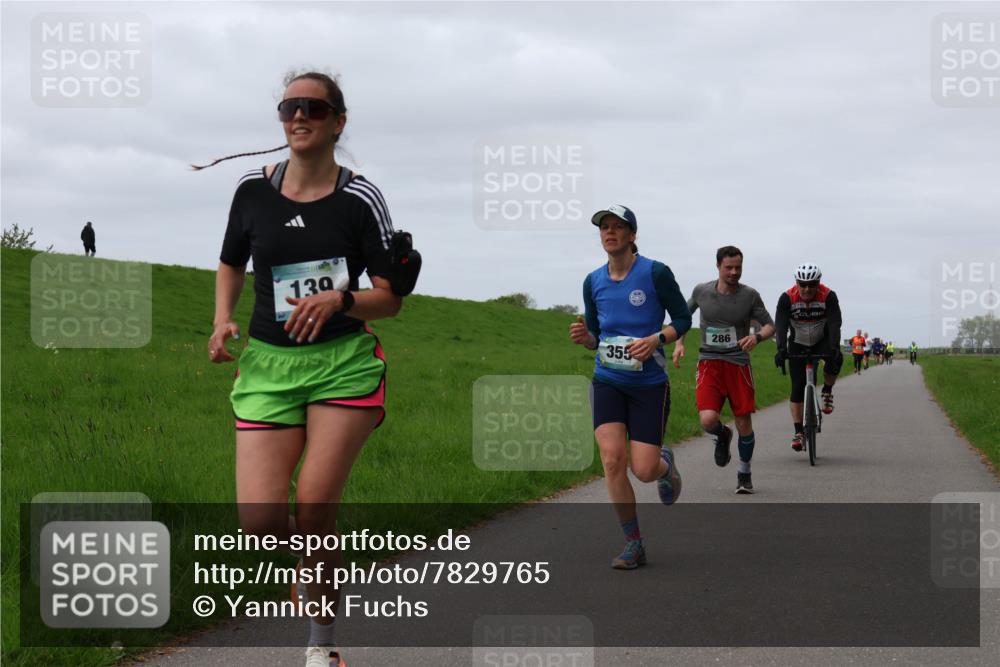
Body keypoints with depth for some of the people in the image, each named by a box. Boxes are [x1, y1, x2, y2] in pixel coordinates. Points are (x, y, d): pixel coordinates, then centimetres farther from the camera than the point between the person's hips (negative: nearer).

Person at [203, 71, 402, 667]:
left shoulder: (360, 198, -3)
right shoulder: (253, 189, 4)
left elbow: (391, 298, -2)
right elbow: (231, 265, 21)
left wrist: (339, 299, -21)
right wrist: (223, 319, 3)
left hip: (345, 363, -2)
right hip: (267, 363, 2)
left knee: (315, 506, -12)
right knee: (260, 521, -11)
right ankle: (317, 557, 26)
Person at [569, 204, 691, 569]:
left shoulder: (656, 273, -8)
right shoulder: (593, 282, 5)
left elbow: (683, 319, 0)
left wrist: (656, 339, -18)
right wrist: (584, 337, -9)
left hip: (649, 383, -3)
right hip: (608, 381, 3)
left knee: (644, 470, -6)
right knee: (612, 459, -14)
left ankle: (666, 464, 34)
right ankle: (633, 544, 0)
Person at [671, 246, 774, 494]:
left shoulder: (749, 295, -4)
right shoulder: (702, 291, 0)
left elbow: (770, 326, 2)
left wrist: (757, 336, -20)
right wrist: (679, 343, 6)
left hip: (738, 364, 0)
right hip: (709, 363, 0)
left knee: (744, 424, 1)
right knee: (708, 420, -19)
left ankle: (744, 473, 24)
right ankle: (722, 436, 19)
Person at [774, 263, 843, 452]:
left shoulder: (829, 297, -23)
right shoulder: (787, 298, -22)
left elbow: (834, 324, -32)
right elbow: (780, 326, -31)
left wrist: (834, 348, -48)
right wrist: (781, 350, -47)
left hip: (822, 341, 0)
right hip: (798, 345, 1)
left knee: (835, 359, -33)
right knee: (798, 387, -7)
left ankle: (827, 392, -5)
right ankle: (798, 432, 0)